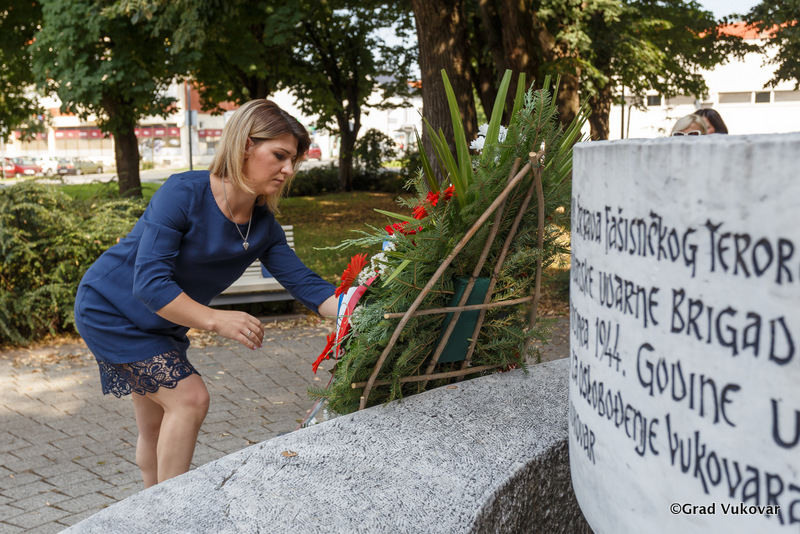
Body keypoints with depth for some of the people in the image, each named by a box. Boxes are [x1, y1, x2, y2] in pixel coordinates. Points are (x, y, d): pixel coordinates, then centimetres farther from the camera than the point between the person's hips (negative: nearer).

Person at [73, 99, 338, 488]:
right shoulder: (183, 194, -29)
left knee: (157, 425, 14)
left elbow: (305, 284, -13)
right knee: (190, 397, -16)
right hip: (109, 307, -7)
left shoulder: (263, 226, -9)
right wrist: (216, 320, -41)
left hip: (161, 325, 7)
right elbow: (149, 283, -33)